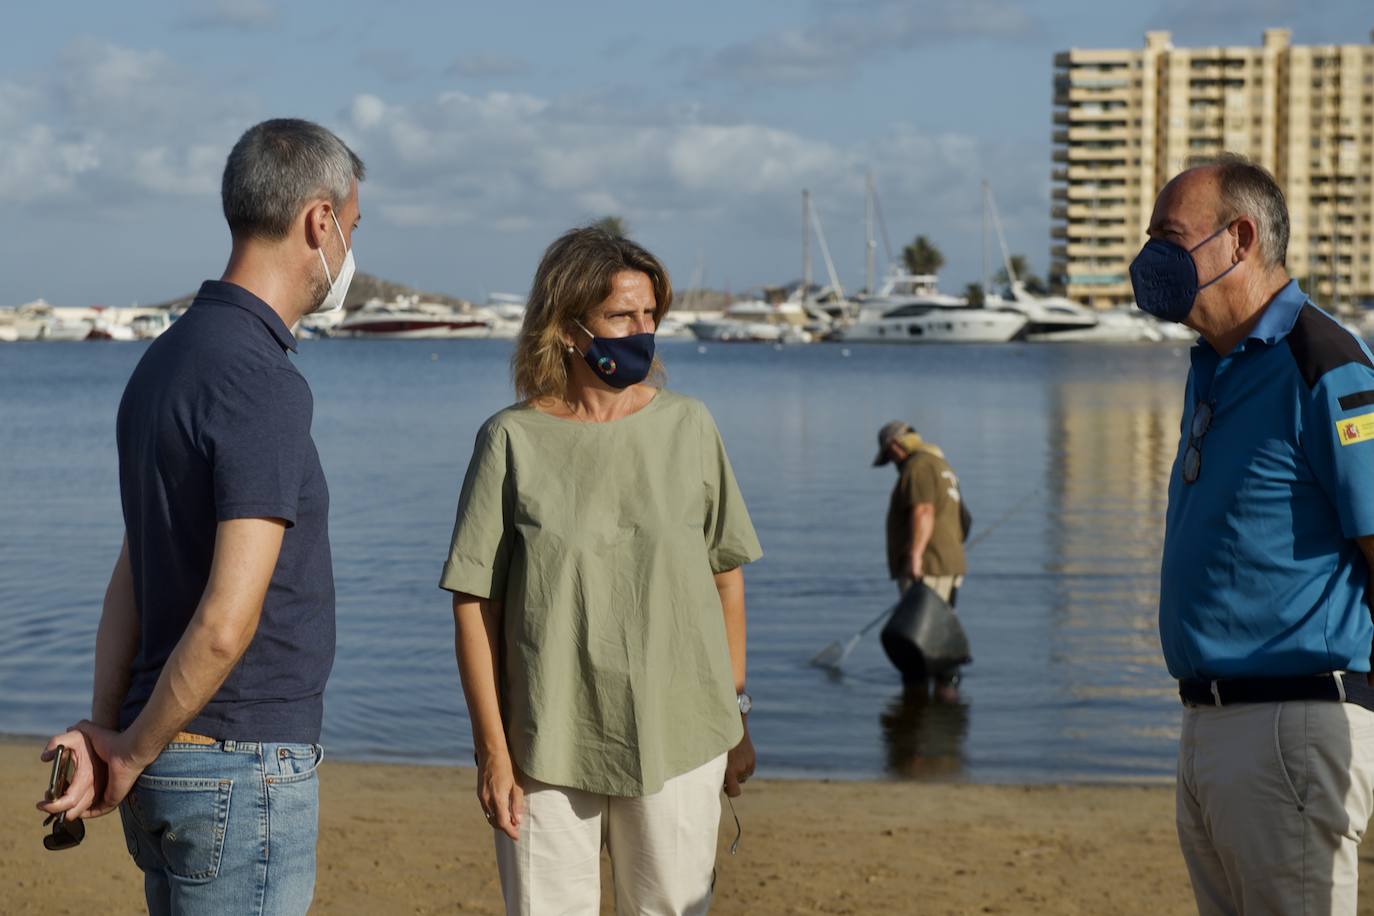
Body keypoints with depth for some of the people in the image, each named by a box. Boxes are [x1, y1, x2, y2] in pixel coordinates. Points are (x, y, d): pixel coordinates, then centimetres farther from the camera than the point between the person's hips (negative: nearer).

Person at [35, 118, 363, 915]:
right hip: (245, 769, -9)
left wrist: (107, 731, 2)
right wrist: (131, 755, -12)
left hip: (173, 764, 9)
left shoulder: (167, 361, 11)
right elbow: (228, 621, -26)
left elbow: (131, 578, 10)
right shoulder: (263, 385, -20)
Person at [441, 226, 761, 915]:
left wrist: (737, 716, 11)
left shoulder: (688, 428, 3)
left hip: (679, 742, 2)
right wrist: (492, 749, -5)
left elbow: (726, 573, 10)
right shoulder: (513, 440, -3)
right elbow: (474, 603, -3)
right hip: (547, 749, -2)